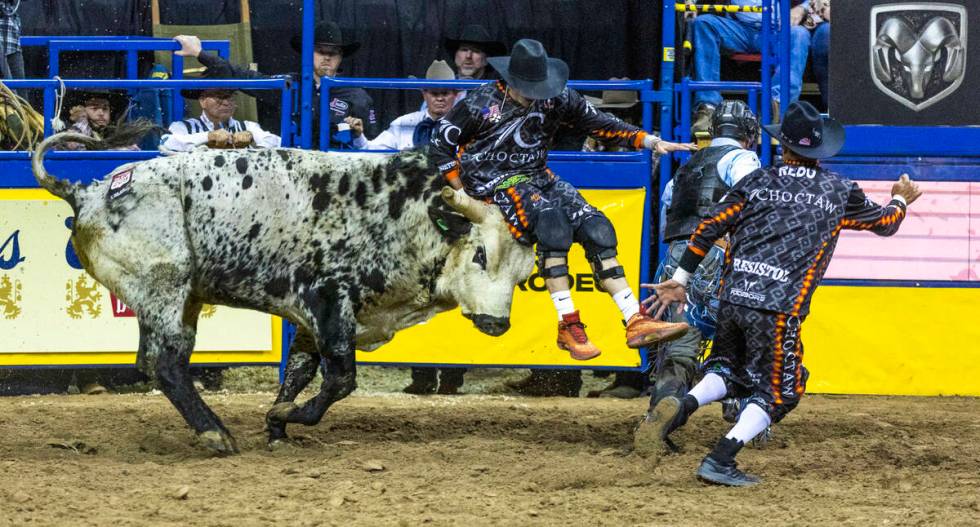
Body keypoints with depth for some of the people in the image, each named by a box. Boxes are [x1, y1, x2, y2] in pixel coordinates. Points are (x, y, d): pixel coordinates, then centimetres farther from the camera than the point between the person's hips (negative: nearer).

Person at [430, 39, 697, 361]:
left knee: (596, 227, -15)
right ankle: (568, 326, -33)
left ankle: (635, 323, -17)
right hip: (495, 181, -5)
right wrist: (462, 192, -4)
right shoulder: (482, 103, -8)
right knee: (552, 221, -33)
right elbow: (442, 142, 0)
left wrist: (648, 141, -6)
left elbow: (598, 123, 6)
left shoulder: (556, 99, 2)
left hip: (538, 177, 5)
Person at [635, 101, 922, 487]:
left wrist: (679, 281, 13)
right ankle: (721, 460, -7)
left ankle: (681, 407, -4)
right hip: (778, 309, -3)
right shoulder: (840, 193, 7)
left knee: (730, 370, 25)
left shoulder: (756, 182, 10)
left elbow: (708, 229, 6)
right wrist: (901, 200, 46)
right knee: (778, 392, 9)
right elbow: (885, 223, 23)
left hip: (732, 297, 3)